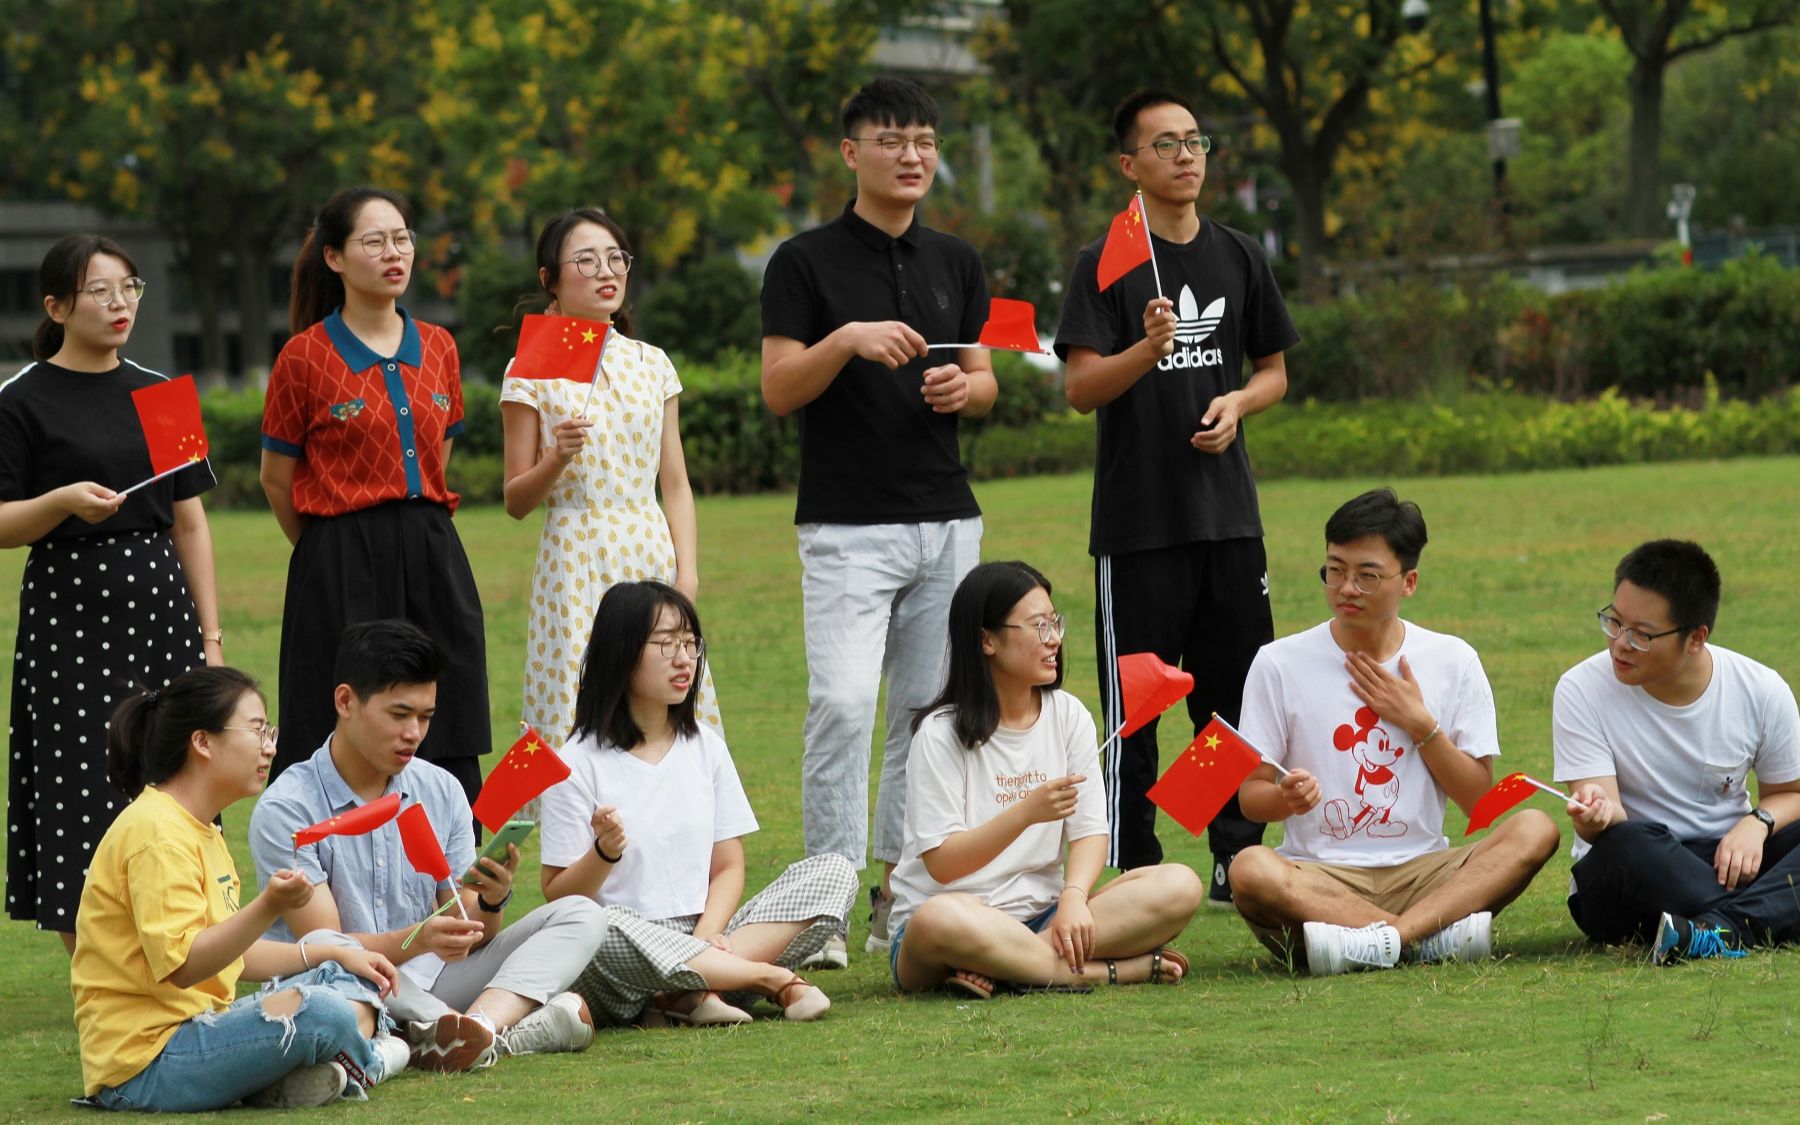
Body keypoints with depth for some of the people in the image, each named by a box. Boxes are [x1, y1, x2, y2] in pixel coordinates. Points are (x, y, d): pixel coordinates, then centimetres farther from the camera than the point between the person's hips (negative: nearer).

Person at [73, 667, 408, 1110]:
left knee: (347, 980, 16)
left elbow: (227, 950, 25)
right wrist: (268, 908, -37)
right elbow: (182, 965, -26)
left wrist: (333, 954, 17)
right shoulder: (156, 833, -17)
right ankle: (362, 1063, 5)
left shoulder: (201, 832, 18)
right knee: (322, 1013, -28)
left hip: (198, 1025, 12)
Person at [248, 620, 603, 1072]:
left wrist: (492, 901, -18)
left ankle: (484, 1020, -38)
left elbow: (467, 938, 6)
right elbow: (320, 947, -16)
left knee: (580, 916, -7)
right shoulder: (287, 809, -9)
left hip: (429, 989, 5)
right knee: (321, 954, -38)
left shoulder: (441, 792, 8)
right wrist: (416, 941, -33)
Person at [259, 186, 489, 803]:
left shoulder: (438, 349, 10)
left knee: (449, 751, 1)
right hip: (342, 570, -4)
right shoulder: (306, 356, -4)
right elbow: (277, 480, 6)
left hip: (433, 560, 4)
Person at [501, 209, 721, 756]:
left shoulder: (652, 364, 11)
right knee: (579, 727, -9)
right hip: (576, 562, -3)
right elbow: (516, 501, 1)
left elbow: (676, 484, 12)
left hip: (651, 556, 3)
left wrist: (687, 573, 0)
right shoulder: (532, 372, 0)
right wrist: (557, 458, -17)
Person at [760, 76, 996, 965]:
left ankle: (901, 890, 13)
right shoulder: (806, 262, -1)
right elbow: (779, 389, -7)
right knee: (842, 700, -16)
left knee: (929, 709, 6)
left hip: (946, 521, 5)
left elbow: (984, 383, 17)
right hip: (847, 525, -5)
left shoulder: (955, 264, 13)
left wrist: (963, 388, -6)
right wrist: (848, 340, -24)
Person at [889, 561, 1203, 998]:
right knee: (940, 921, -42)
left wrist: (1074, 896, -20)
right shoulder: (941, 734, -6)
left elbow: (1090, 831, 1)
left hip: (1041, 916, 5)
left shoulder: (1068, 716, 8)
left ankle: (1000, 969, -26)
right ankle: (1109, 971, -28)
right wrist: (1026, 812, -26)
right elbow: (942, 864, -13)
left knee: (1180, 886, -18)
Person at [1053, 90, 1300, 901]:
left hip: (1227, 508, 4)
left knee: (1234, 691, 7)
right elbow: (1081, 389, -11)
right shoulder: (1108, 263, -3)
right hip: (1137, 521, -4)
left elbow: (1274, 371, 19)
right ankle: (1133, 873, 3)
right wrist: (1148, 348, -28)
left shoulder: (1238, 257, 11)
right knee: (1134, 704, -1)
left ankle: (1238, 859, 16)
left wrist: (1237, 404, -2)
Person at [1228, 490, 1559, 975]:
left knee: (1534, 830, -24)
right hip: (1321, 876, -2)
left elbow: (1481, 801, 5)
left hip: (1423, 873, 2)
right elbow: (1250, 796, 2)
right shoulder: (1280, 664, 3)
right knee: (1250, 869, -34)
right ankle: (1435, 934, -34)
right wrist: (1287, 798, -21)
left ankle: (1384, 939, -40)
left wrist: (1419, 723, -7)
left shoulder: (1453, 661, 7)